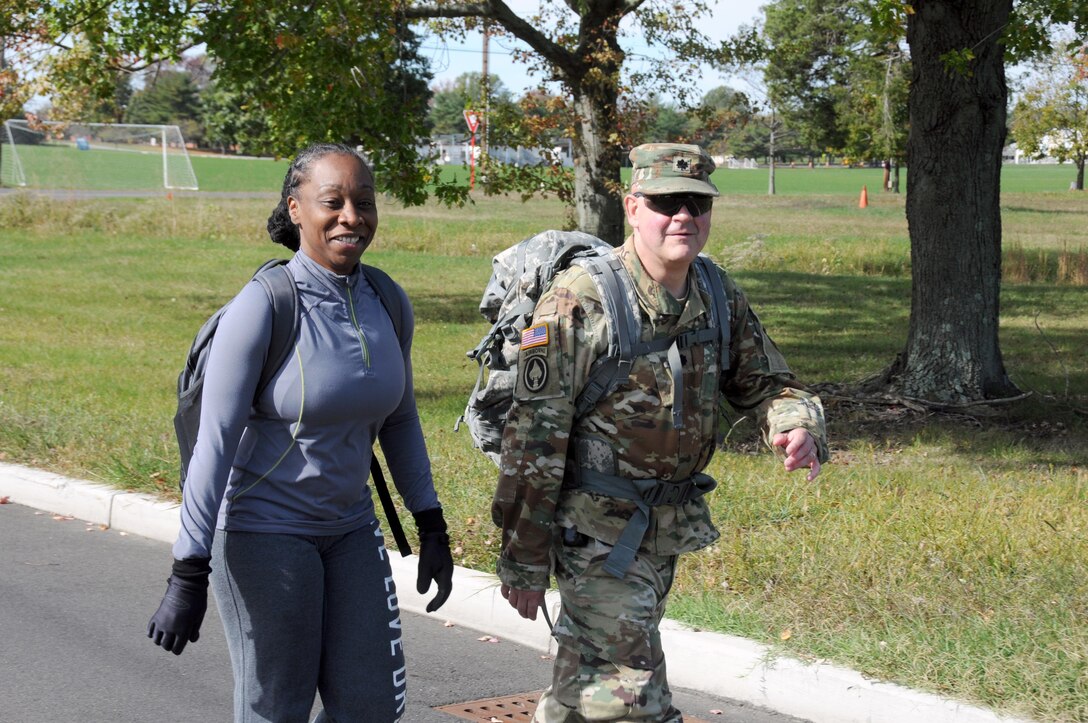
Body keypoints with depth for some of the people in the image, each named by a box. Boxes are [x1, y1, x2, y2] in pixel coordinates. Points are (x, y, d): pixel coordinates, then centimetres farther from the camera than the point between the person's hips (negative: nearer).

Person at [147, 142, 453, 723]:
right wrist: (188, 576, -21)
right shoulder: (263, 307, -19)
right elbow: (215, 441, -19)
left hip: (349, 530, 6)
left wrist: (432, 529, 13)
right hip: (264, 530, -6)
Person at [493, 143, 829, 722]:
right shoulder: (580, 299, -17)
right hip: (595, 525, -7)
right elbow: (534, 434, -16)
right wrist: (523, 559, -15)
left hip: (669, 524, 7)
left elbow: (767, 383, 11)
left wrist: (800, 428, -16)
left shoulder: (721, 299, 2)